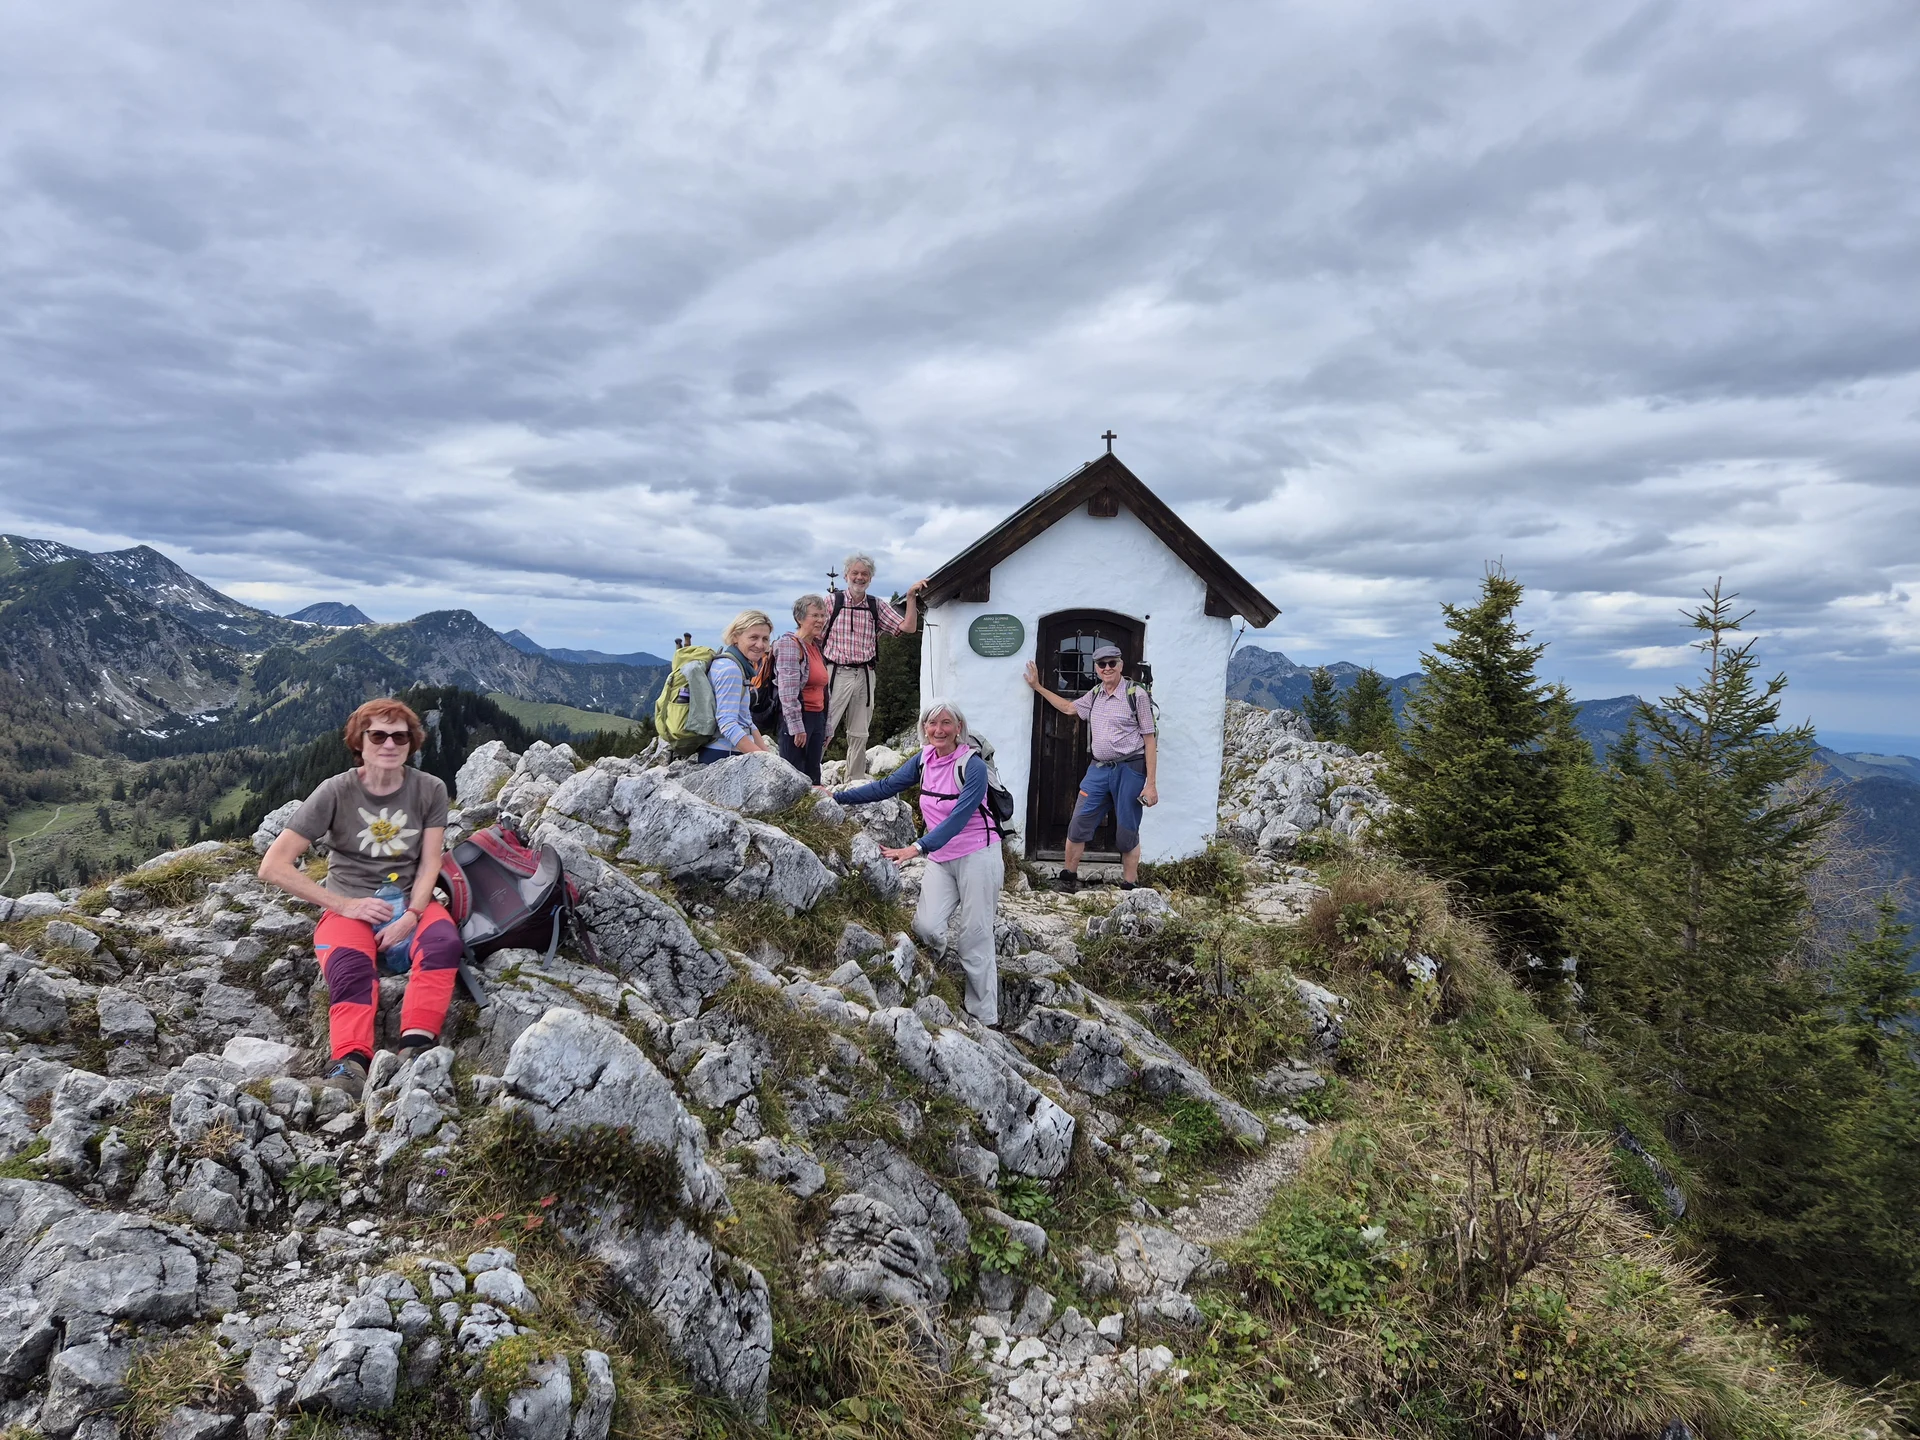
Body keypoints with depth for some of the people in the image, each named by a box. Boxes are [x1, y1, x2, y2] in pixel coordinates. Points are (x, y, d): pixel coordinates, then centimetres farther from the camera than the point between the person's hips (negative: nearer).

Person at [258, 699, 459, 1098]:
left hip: (410, 903, 2)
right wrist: (343, 905, -12)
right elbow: (273, 867, -8)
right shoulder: (336, 791, -6)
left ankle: (416, 1046, -46)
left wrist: (411, 916, -19)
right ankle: (349, 1062, -53)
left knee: (443, 940, -34)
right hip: (349, 906, -1)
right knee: (351, 967, -35)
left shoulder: (430, 790, 0)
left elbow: (429, 864, -1)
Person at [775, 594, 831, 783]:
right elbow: (788, 691, -18)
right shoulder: (790, 644, -9)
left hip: (817, 717, 9)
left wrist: (826, 727, 23)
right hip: (797, 718, -9)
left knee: (812, 777, 10)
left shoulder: (816, 646, 17)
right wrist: (796, 726, -22)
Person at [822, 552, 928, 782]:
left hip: (864, 675, 4)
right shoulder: (833, 601, -1)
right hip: (836, 673, -4)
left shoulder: (877, 605, 9)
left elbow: (907, 627, 3)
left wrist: (911, 597, -7)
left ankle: (855, 783, 18)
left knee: (859, 735, 10)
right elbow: (815, 636, 1)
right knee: (824, 730, -8)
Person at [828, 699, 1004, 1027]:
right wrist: (836, 796, 6)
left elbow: (958, 817, -25)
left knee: (976, 937, -2)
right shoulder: (924, 759, 3)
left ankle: (984, 1018, 10)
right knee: (926, 927, -15)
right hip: (940, 858, 5)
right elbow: (886, 786, 10)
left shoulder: (973, 766, -16)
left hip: (977, 855, -5)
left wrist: (917, 848, -35)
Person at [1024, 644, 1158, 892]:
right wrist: (1037, 686, 27)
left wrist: (1151, 784, -12)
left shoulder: (1136, 695, -8)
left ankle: (1129, 888, 15)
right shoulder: (1095, 694, 10)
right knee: (1079, 824, 7)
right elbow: (1069, 707, 29)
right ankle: (1068, 878, 20)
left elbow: (1150, 740, -8)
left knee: (1127, 833, 3)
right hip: (1099, 769, 6)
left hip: (1129, 770, -6)